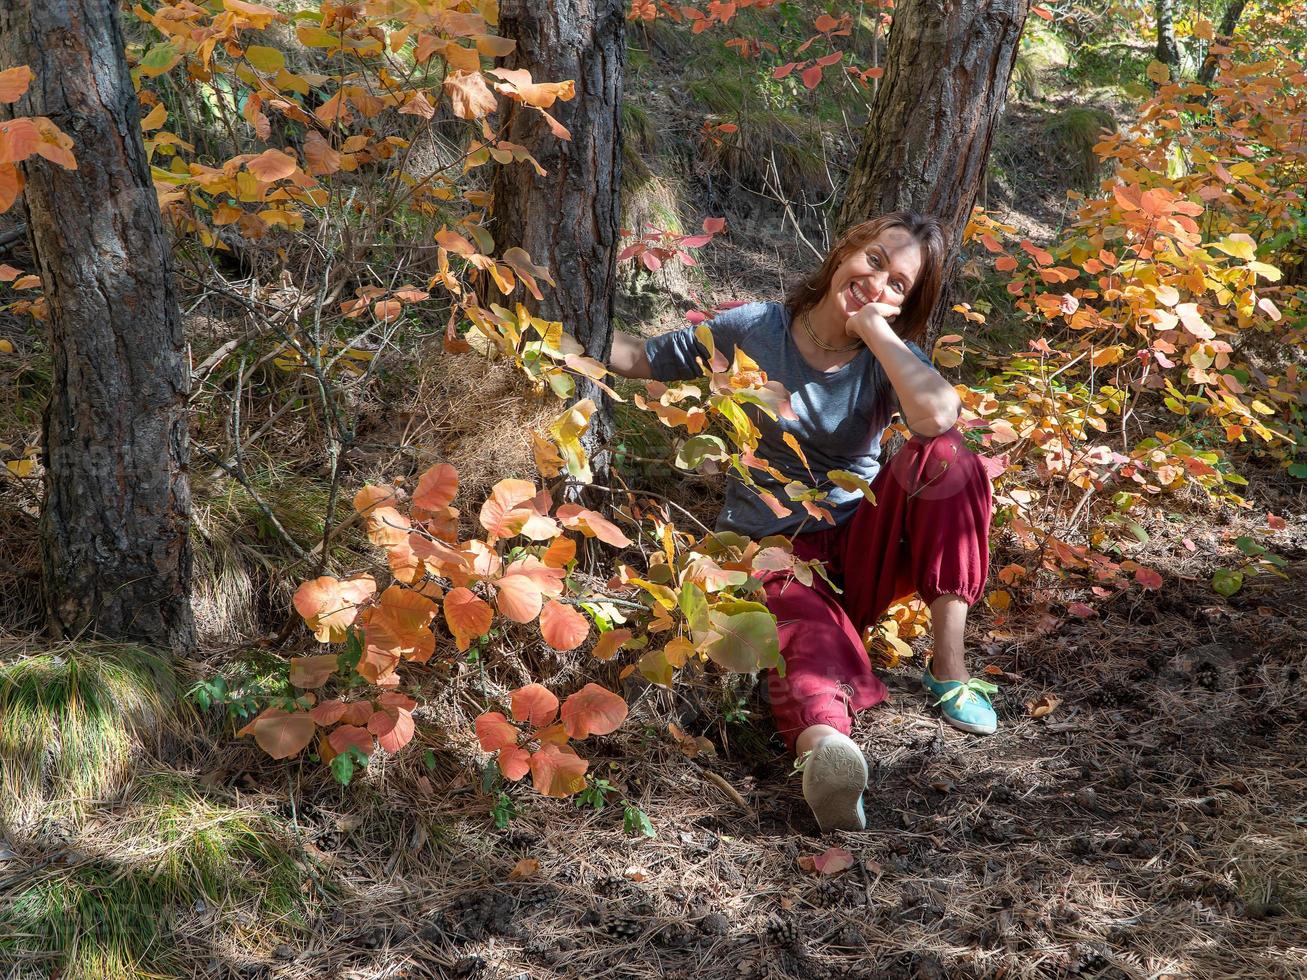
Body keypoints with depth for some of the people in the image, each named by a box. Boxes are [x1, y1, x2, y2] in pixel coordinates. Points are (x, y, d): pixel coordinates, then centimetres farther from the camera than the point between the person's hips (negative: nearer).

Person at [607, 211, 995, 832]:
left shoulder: (890, 357, -1)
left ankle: (947, 665, -25)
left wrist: (873, 326, -17)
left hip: (860, 547, 2)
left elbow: (938, 414, -26)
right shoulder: (752, 331, 1)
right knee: (810, 640, -38)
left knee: (944, 455, -25)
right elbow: (639, 358, 9)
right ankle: (822, 745, -76)